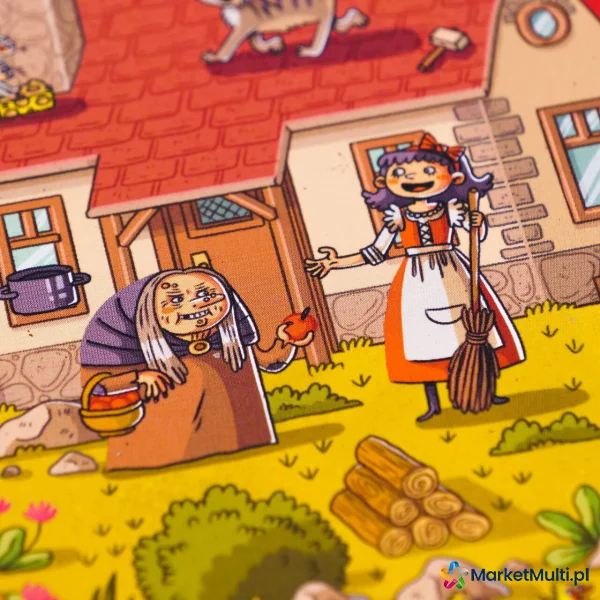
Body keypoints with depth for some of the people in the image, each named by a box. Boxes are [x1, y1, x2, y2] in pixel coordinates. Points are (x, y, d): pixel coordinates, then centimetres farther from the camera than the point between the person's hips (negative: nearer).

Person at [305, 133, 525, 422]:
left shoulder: (450, 209, -2)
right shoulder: (397, 216, 0)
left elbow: (478, 234, -1)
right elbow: (376, 253, 3)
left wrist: (478, 222, -25)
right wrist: (337, 262, -2)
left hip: (452, 273, 0)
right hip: (416, 280, 1)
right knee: (423, 337, 2)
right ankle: (433, 404, 11)